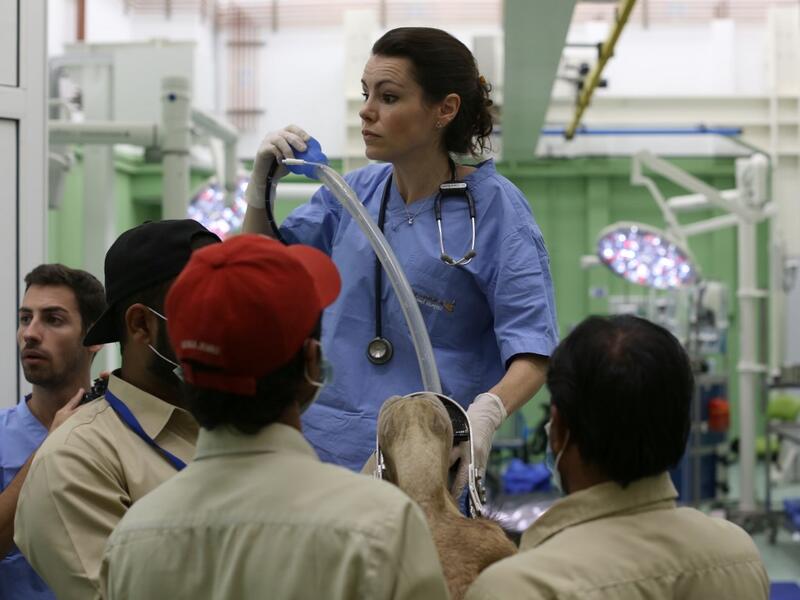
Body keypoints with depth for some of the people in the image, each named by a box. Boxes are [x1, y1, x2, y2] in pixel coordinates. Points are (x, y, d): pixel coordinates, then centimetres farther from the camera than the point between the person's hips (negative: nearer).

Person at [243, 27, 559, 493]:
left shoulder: (496, 209, -7)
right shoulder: (355, 191, 9)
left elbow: (533, 350, -15)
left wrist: (485, 414, -35)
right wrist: (262, 188, 1)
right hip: (324, 443, 5)